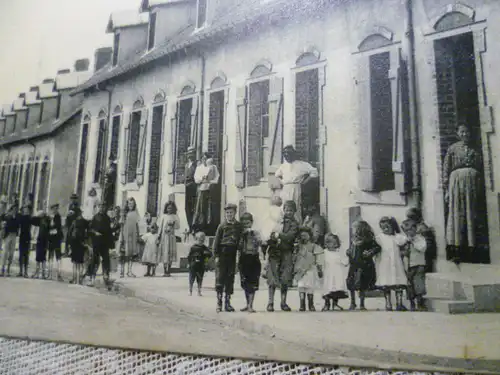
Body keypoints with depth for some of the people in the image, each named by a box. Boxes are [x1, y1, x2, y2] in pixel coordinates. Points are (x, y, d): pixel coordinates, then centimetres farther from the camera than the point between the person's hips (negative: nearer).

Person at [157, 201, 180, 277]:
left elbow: (178, 226, 2)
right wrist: (159, 237, 3)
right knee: (164, 252, -2)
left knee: (170, 253, 0)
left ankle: (168, 271, 7)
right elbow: (160, 227, 6)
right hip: (164, 236, 0)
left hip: (171, 236, 0)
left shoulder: (175, 216, 6)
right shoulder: (163, 216, 5)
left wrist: (173, 224, -16)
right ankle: (165, 271, 3)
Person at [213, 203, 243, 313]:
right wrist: (216, 255, -7)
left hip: (233, 254, 2)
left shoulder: (239, 226, 7)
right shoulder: (222, 226, 1)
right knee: (220, 278, -3)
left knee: (230, 279, 7)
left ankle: (227, 303, 15)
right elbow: (216, 241, 0)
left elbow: (241, 241, 8)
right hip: (222, 253, -2)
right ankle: (219, 302, 4)